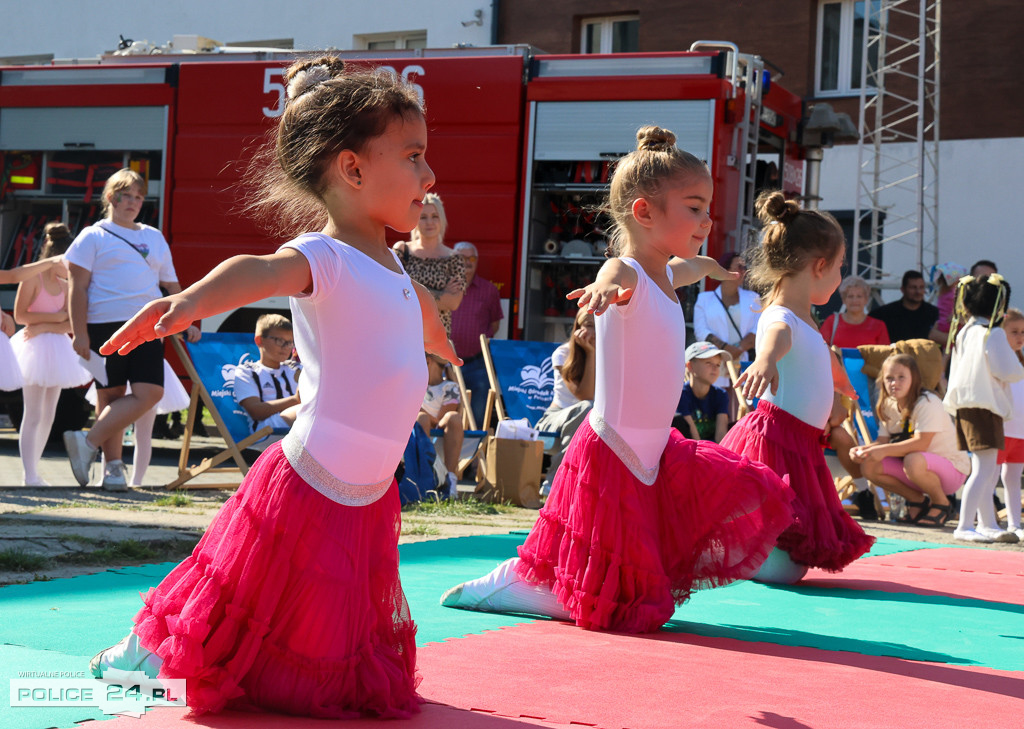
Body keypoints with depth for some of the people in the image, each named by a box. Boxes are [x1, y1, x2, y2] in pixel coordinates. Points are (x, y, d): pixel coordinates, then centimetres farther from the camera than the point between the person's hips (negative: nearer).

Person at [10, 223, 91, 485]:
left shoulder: (64, 286, 10)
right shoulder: (33, 278, -7)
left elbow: (70, 324, 3)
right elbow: (20, 315, -13)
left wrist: (44, 327, -12)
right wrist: (55, 317, -11)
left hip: (56, 350, 7)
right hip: (35, 349, -7)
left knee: (48, 415, 8)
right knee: (33, 415, -8)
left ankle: (33, 471, 16)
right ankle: (29, 475, -8)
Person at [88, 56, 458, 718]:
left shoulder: (388, 262, 10)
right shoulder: (323, 258, -18)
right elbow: (261, 271, -42)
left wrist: (439, 342, 57)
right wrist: (193, 299, -63)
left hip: (370, 499, 8)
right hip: (308, 490, -8)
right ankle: (146, 649, 29)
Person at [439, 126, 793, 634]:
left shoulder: (666, 273, 8)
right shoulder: (627, 272, -19)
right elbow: (614, 276, -45)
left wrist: (713, 269, 56)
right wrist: (604, 287, -68)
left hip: (657, 449, 9)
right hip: (613, 453, -9)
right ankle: (501, 584, 17)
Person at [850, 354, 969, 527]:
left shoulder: (928, 403, -19)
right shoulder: (888, 407, 6)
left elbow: (921, 443, -29)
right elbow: (883, 441, -1)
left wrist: (884, 451, -34)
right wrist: (864, 449, -22)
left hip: (952, 468, -7)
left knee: (913, 460, -39)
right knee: (869, 466, -12)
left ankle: (941, 504, -10)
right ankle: (918, 502, 7)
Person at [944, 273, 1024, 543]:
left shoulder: (964, 333, 15)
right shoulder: (993, 334, -11)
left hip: (966, 406, 10)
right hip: (984, 407, -10)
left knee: (988, 470, 17)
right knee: (984, 470, -11)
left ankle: (988, 524, 21)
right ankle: (964, 526, -16)